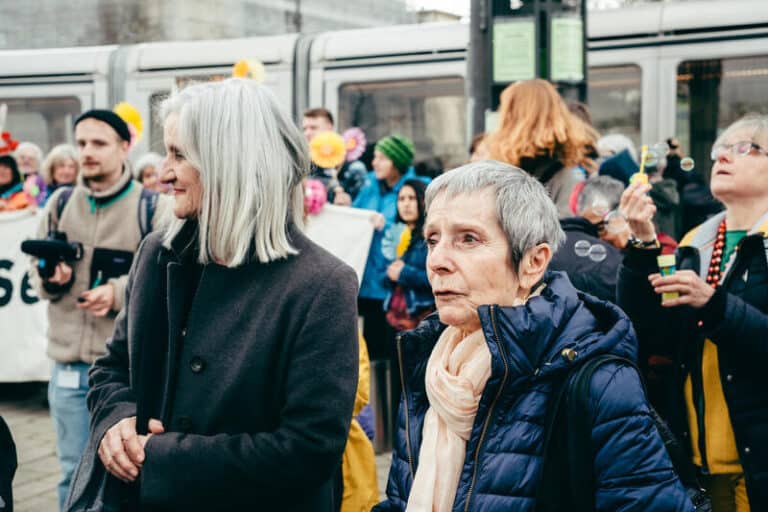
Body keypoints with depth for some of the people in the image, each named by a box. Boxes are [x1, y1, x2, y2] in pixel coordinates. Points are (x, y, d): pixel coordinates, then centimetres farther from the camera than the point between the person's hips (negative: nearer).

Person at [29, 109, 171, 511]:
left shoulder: (153, 208, -4)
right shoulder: (60, 203, 9)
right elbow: (37, 270, 16)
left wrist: (119, 292, -19)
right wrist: (50, 278, -7)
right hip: (69, 364, 4)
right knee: (74, 473, 14)